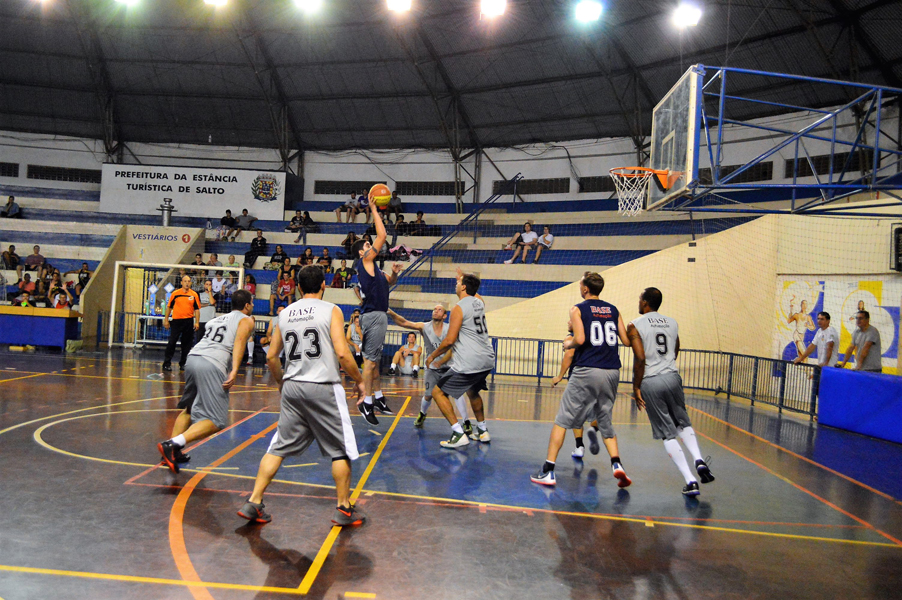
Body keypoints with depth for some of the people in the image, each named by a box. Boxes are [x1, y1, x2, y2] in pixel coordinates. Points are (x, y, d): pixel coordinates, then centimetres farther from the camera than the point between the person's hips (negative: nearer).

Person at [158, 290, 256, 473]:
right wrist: (234, 370, -19)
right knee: (216, 421, -5)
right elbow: (239, 340, -8)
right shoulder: (246, 320, 11)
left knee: (189, 409, 27)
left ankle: (172, 451, 23)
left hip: (192, 357, 8)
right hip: (212, 364, -7)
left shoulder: (217, 319, 31)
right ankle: (172, 444, -18)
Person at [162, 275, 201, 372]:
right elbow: (169, 307, 9)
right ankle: (167, 363, 6)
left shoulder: (194, 295, 3)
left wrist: (197, 322, -2)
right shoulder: (175, 293, 2)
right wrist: (166, 320, 6)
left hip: (189, 321, 1)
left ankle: (183, 363, 16)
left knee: (187, 344, 6)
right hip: (176, 320, -1)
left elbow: (197, 309, 5)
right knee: (171, 342, -2)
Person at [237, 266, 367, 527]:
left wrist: (281, 382, 28)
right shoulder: (331, 310, -5)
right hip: (323, 388, -5)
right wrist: (359, 380, 0)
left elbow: (271, 356, 12)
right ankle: (344, 509, 15)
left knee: (279, 447, 14)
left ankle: (253, 503, 12)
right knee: (341, 450, 8)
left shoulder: (285, 313, 10)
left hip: (292, 387, 5)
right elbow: (342, 353, -14)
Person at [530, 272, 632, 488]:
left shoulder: (578, 309, -1)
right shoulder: (613, 310, 12)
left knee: (562, 420, 3)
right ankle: (617, 464, 1)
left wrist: (568, 344, 6)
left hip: (587, 371, -5)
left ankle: (548, 471, 2)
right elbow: (626, 341, 9)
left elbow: (580, 339, -14)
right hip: (612, 371, 5)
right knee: (605, 421, 19)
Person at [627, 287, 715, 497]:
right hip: (672, 377, 4)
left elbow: (640, 359, -15)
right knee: (683, 423, 23)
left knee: (668, 434, 4)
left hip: (650, 383, -4)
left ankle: (690, 481, 0)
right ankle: (699, 460, 1)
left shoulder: (635, 326, -7)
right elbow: (675, 353, 17)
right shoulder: (673, 323, 10)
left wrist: (636, 387, -7)